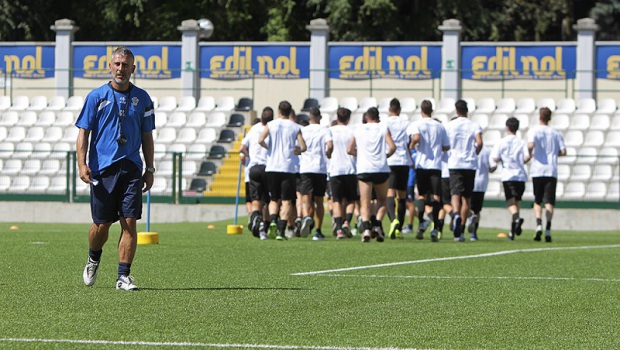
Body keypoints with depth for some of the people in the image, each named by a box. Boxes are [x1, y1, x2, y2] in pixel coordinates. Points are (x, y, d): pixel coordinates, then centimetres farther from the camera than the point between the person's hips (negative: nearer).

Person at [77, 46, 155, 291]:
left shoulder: (142, 98, 10)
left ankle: (124, 276, -4)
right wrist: (82, 164, -10)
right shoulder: (97, 96, 3)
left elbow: (147, 136, 15)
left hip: (131, 168, 2)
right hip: (102, 168, -1)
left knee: (129, 222, -7)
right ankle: (93, 259, 33)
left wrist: (150, 169, 11)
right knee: (101, 225, 2)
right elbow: (83, 132, 2)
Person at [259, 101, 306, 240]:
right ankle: (281, 231, -10)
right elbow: (303, 147, -6)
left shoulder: (271, 124, 3)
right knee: (287, 201, 3)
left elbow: (260, 140, -11)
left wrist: (269, 147, 8)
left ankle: (273, 221, -14)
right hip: (289, 167, -1)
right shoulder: (295, 127, 3)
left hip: (272, 167, 1)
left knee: (274, 200, 13)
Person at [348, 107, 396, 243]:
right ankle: (377, 225, -3)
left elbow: (350, 150, 9)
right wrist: (385, 155, 13)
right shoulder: (383, 128, 6)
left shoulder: (358, 129, 10)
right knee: (382, 199, 17)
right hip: (382, 169, 0)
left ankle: (366, 228, -23)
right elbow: (392, 147, -5)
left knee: (365, 202, -2)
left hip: (363, 169, 0)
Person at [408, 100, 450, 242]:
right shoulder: (440, 126, 9)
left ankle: (421, 223, 0)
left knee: (423, 196, 15)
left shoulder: (417, 124, 0)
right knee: (436, 197, -5)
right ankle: (435, 229, -16)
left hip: (421, 165, 0)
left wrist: (411, 144, 0)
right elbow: (446, 147, 11)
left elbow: (416, 138, -20)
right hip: (436, 165, 0)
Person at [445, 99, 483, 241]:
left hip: (454, 164, -1)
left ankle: (456, 214, -42)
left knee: (455, 193, -10)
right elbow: (479, 143, -11)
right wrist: (476, 153, 8)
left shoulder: (449, 125, 4)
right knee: (467, 198, 10)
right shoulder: (474, 125, 3)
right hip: (470, 164, 1)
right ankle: (460, 230, 11)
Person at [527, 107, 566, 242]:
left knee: (537, 201, 10)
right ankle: (548, 229, -14)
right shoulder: (556, 134, 8)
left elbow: (531, 145, -18)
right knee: (549, 202, -1)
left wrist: (530, 154, 2)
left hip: (537, 171, -1)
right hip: (552, 171, 1)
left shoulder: (533, 131, 0)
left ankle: (539, 224, -11)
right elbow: (563, 152, 1)